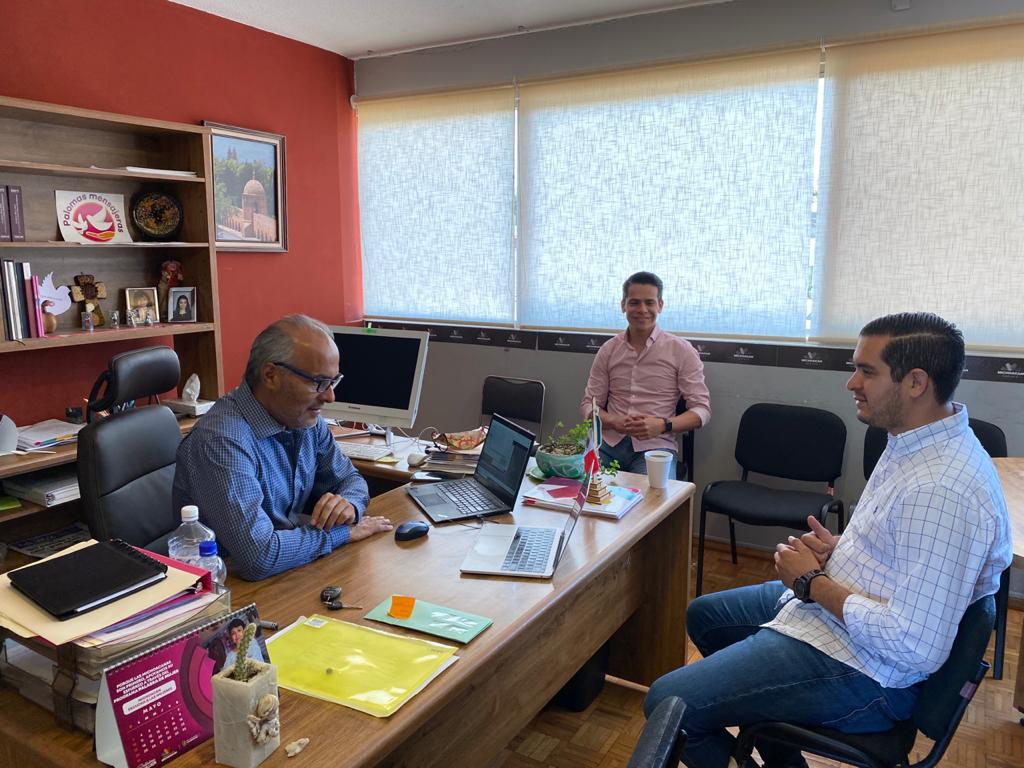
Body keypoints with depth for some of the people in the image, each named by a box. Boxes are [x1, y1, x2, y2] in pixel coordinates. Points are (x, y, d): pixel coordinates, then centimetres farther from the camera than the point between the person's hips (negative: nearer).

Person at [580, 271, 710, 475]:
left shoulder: (681, 351, 3)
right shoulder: (608, 350, 11)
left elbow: (702, 409, 1)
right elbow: (588, 404, 13)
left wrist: (663, 425, -18)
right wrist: (613, 421, -10)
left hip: (654, 445, -2)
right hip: (608, 442, 2)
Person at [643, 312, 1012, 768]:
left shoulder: (939, 491, -31)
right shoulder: (918, 441, 2)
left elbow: (917, 646, -31)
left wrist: (812, 582, -20)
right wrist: (838, 548, -1)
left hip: (862, 671, -11)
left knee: (666, 704, -14)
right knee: (704, 614, 26)